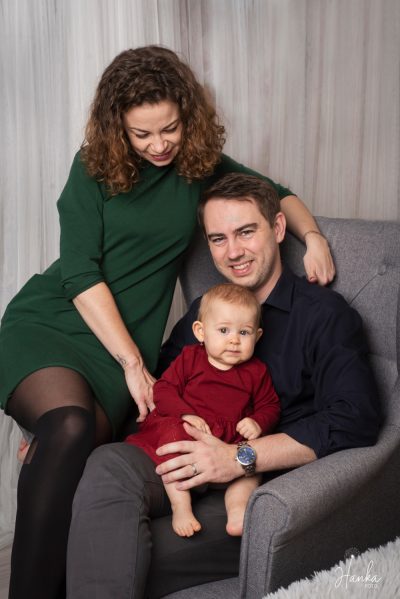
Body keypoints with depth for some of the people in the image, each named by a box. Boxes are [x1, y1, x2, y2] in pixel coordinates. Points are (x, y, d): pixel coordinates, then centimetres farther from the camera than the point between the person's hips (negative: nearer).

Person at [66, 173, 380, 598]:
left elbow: (355, 419, -12)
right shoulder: (203, 312, 20)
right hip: (187, 475, 5)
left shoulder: (325, 313, 2)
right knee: (109, 464, -29)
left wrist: (240, 457, -19)